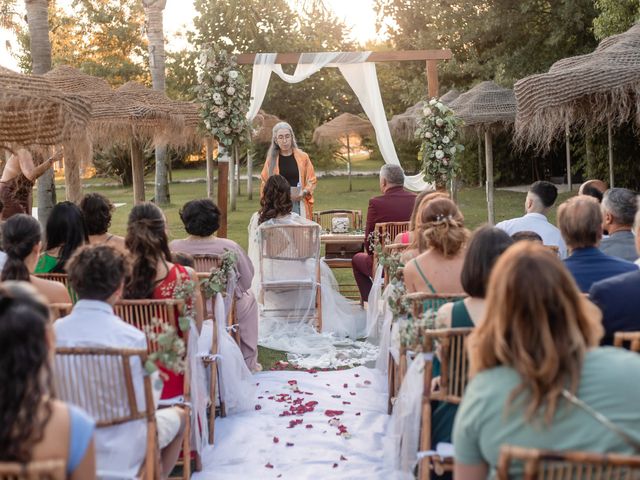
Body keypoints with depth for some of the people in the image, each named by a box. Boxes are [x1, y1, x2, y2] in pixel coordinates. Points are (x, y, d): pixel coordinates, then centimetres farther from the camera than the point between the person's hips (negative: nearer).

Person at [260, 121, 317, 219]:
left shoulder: (302, 157, 5)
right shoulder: (271, 159, 7)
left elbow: (312, 181, 9)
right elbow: (264, 183, 11)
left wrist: (303, 193, -9)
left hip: (298, 205, 0)